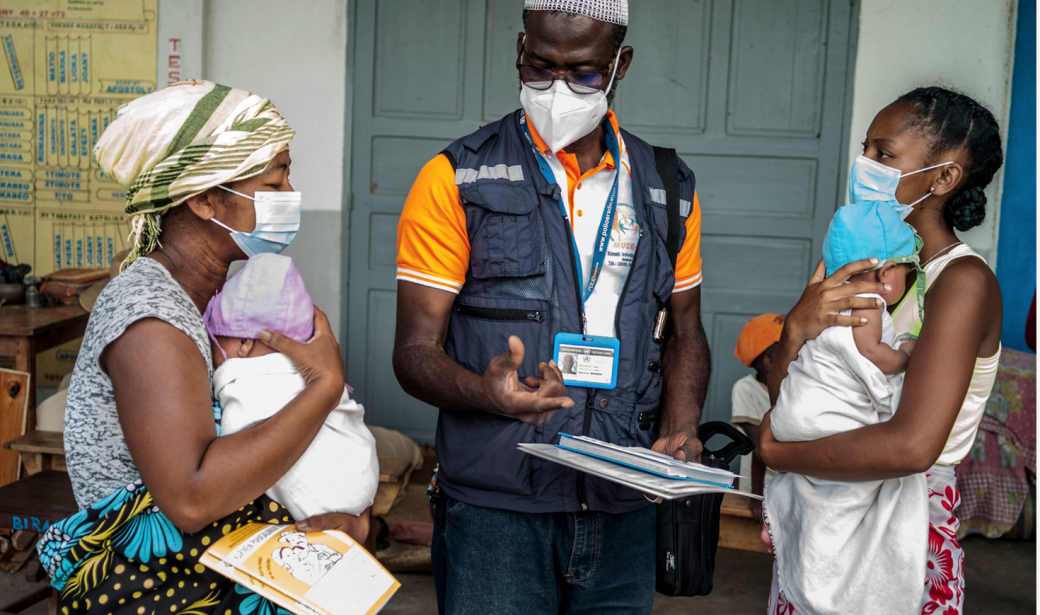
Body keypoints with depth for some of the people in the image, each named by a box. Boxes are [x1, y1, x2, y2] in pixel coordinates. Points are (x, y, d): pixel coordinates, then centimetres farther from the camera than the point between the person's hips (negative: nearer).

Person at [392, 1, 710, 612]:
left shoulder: (668, 189, 8)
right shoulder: (456, 181, -4)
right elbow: (415, 351, -7)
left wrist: (681, 431, -1)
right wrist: (488, 393, -28)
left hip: (624, 509, 4)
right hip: (495, 509, -3)